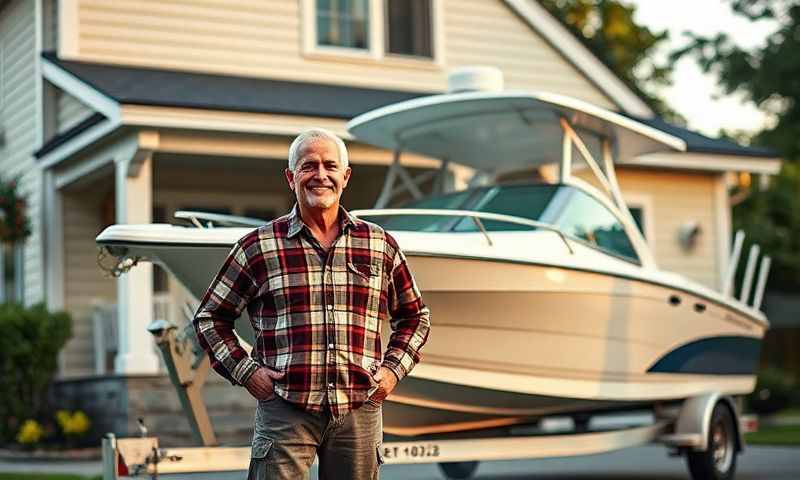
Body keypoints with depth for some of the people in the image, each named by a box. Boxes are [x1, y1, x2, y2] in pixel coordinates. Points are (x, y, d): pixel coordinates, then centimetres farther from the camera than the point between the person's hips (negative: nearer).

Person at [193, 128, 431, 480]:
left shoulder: (380, 245, 10)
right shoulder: (258, 246, 3)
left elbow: (414, 316, 21)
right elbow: (210, 317, 10)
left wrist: (394, 368, 7)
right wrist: (244, 371, 0)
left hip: (359, 411, 2)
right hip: (284, 411, -2)